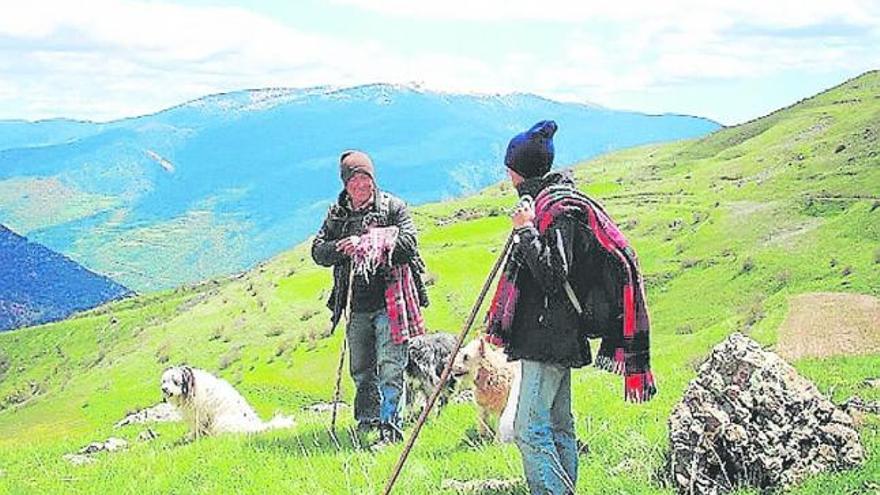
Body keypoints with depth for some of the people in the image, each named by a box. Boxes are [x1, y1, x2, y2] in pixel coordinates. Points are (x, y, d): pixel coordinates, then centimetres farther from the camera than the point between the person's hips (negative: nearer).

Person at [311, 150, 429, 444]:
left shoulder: (393, 207, -1)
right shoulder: (337, 215, 11)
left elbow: (408, 242, -13)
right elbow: (318, 252, 5)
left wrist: (367, 244, -22)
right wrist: (340, 249, -17)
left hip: (389, 301, -5)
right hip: (358, 306, 5)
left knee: (390, 367, -10)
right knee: (361, 369, 14)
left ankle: (390, 427, -8)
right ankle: (367, 421, 29)